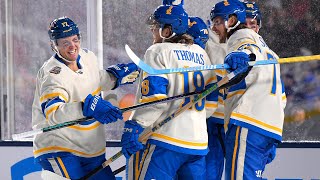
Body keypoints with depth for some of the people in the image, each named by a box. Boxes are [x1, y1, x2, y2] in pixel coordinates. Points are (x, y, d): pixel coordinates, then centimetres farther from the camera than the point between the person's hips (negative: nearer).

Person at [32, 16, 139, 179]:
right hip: (57, 151, -8)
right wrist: (89, 107, -49)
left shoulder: (88, 57, 3)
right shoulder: (52, 74, -22)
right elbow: (53, 114, -37)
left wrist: (115, 75, 8)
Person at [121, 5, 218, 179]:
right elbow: (211, 100, 17)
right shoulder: (200, 54, 15)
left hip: (167, 140, -7)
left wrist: (134, 127, -10)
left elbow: (154, 97, -13)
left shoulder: (158, 52, -4)